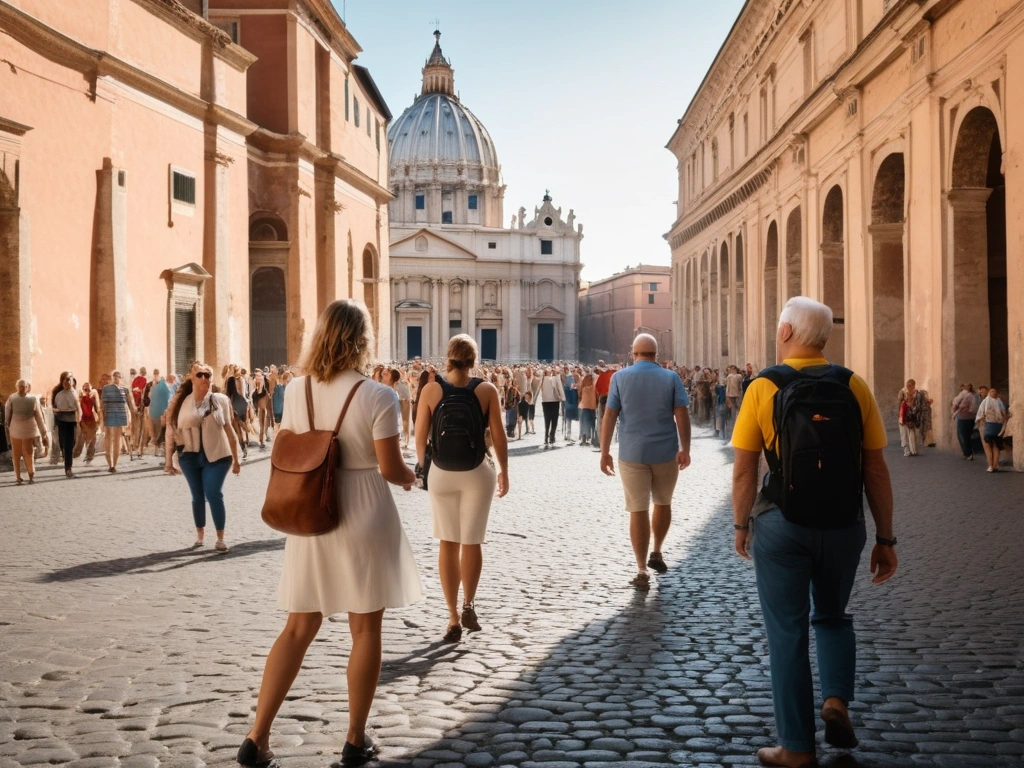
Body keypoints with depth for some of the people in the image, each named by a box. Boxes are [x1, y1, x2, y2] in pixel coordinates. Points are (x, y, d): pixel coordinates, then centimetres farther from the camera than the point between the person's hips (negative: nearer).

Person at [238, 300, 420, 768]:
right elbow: (390, 469, -13)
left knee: (298, 629, 13)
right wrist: (410, 476, 9)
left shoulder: (296, 391, 0)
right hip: (364, 518, -4)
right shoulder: (377, 397, -15)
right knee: (366, 629, 9)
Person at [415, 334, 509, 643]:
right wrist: (503, 470, 7)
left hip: (441, 472, 1)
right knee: (471, 541, 12)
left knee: (448, 543, 10)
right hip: (476, 472, -1)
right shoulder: (487, 390, -8)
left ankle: (453, 617, 12)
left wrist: (421, 466, 14)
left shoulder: (431, 390, -6)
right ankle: (468, 603, -5)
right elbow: (498, 435, -6)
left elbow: (420, 436, -2)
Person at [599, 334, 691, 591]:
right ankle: (657, 553, 30)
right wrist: (685, 449, 2)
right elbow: (682, 415, -5)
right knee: (663, 503, 22)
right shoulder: (670, 378, 1)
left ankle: (642, 571, 1)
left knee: (638, 510, 1)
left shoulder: (620, 377, 0)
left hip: (632, 454, -1)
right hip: (665, 452, 1)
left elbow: (609, 416, -3)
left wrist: (605, 452, 1)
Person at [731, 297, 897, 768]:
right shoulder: (854, 386, -2)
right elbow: (876, 470, -2)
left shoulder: (762, 387, -6)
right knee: (832, 616, 25)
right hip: (843, 523, 2)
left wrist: (741, 525, 9)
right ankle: (836, 699, 4)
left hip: (781, 524, -2)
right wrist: (885, 539, 6)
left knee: (788, 632, 9)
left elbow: (744, 469, -5)